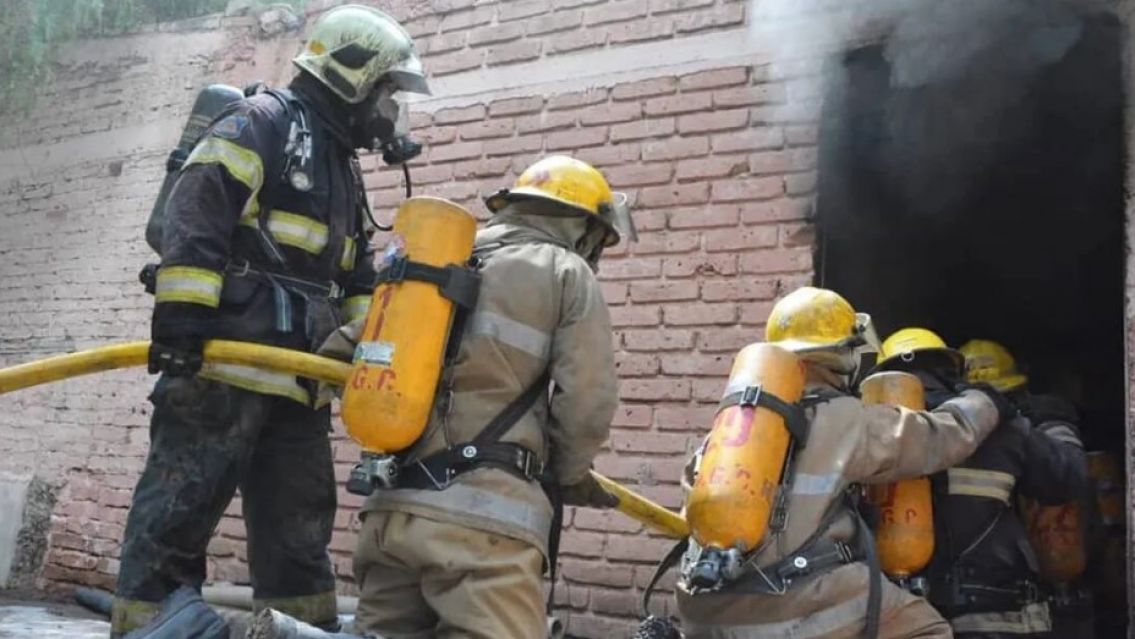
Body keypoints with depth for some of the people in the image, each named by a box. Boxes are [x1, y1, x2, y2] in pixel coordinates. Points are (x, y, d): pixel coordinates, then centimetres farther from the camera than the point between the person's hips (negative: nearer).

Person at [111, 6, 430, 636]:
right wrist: (180, 314, -24)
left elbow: (354, 276, 26)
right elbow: (195, 213, -15)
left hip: (297, 379, 9)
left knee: (298, 531, 11)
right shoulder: (260, 122, -3)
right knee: (176, 517, -6)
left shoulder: (342, 168, 25)